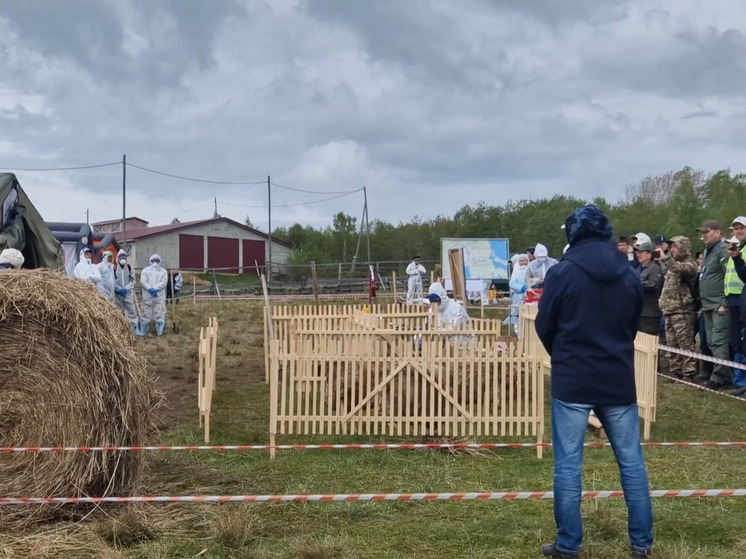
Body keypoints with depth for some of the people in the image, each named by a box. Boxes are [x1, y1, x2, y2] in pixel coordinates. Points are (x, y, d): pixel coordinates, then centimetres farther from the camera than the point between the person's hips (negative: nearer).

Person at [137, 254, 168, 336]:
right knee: (146, 313, 3)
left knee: (160, 313, 0)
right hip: (147, 295, 0)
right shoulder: (145, 270, 9)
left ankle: (159, 332, 7)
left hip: (159, 295, 0)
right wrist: (150, 289, -18)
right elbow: (142, 282, -3)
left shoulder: (163, 271, 8)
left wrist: (154, 288, -18)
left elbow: (164, 282, -5)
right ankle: (143, 331, 11)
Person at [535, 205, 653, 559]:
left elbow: (544, 328, 0)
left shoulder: (562, 272, -8)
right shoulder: (629, 274, 4)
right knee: (631, 461, 11)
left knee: (568, 464, 3)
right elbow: (633, 326, 15)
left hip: (572, 381, -3)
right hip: (618, 380, 4)